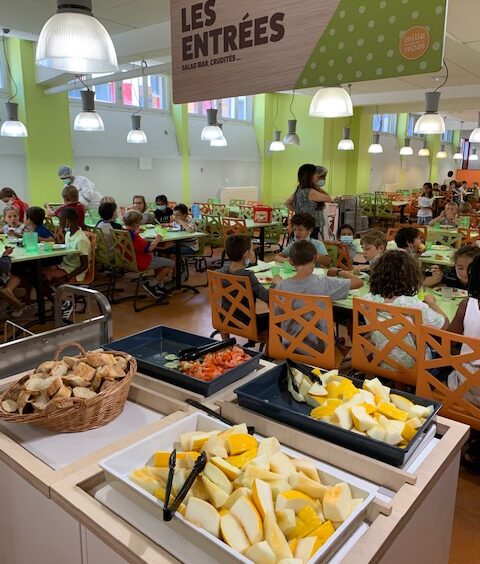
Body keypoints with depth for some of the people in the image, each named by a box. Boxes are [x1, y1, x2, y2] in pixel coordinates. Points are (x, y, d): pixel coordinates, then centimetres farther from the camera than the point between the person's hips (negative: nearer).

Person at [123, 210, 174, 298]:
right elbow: (149, 248, -26)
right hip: (140, 263, -10)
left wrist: (135, 232, 30)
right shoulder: (134, 237, -27)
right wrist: (157, 240, -9)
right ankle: (151, 284, 2)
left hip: (130, 260, 10)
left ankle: (160, 286, 27)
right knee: (171, 263, -5)